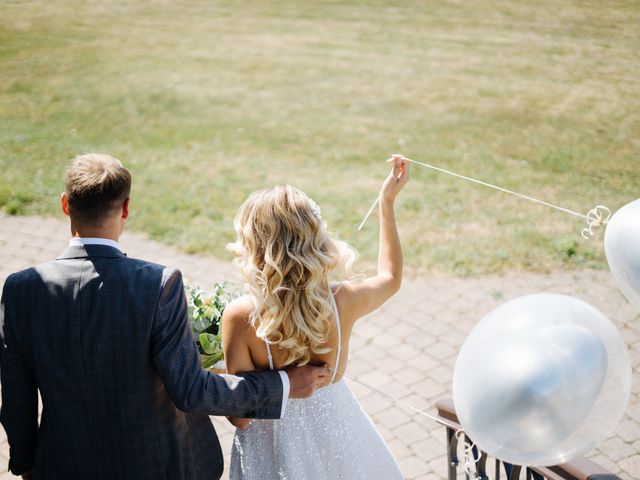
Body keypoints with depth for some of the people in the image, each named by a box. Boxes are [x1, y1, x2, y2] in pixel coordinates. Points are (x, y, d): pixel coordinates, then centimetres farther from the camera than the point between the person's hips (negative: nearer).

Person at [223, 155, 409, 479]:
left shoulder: (240, 317, -29)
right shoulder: (343, 301, -22)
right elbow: (391, 276, 3)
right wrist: (387, 202, 6)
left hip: (273, 445, -2)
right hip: (337, 432, 2)